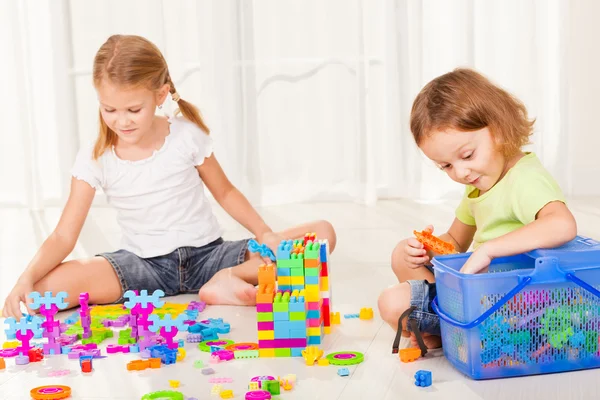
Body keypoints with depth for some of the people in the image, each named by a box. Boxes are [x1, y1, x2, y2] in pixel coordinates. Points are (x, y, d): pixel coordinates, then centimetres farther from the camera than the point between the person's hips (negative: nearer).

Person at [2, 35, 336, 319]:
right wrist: (27, 277, -26)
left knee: (323, 233, -15)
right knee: (44, 289, -28)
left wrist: (265, 233, -10)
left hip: (207, 254, -1)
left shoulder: (188, 135, -7)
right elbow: (64, 236, -8)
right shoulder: (95, 159, -7)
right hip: (146, 265, 1)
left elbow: (225, 191, 6)